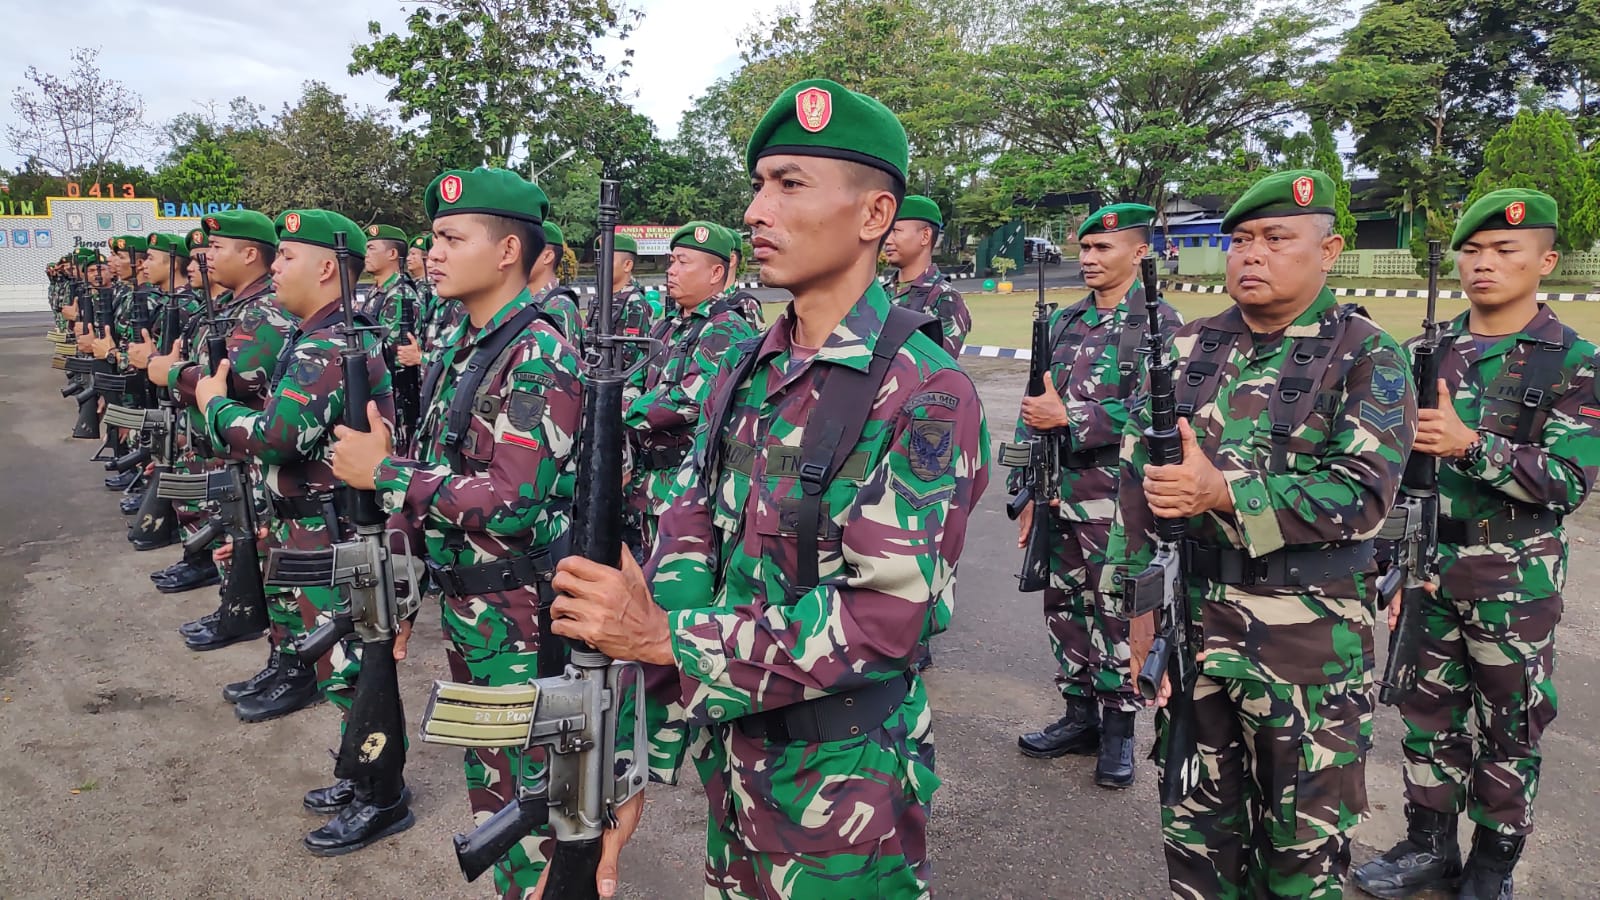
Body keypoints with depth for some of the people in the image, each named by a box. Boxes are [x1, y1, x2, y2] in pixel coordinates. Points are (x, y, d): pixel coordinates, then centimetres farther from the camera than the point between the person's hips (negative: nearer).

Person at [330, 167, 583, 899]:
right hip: (462, 606, 9)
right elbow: (428, 465, 15)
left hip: (520, 617, -9)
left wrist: (383, 473, -19)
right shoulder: (457, 349, 9)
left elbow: (512, 503, -27)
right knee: (485, 775, 23)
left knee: (524, 785, 6)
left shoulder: (538, 357, -19)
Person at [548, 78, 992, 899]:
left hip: (845, 792, -6)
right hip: (729, 764, 6)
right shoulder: (742, 377, 2)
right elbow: (682, 561, -2)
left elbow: (883, 617, -22)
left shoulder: (926, 393, -18)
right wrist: (635, 768, -8)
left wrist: (667, 637, -23)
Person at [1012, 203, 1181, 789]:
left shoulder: (1161, 325, -5)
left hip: (1117, 502, -6)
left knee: (1117, 614, 4)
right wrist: (1027, 492, 9)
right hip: (1058, 496, 6)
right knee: (1064, 608, 13)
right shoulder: (1064, 322, 11)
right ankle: (1080, 715, 28)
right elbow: (1033, 409, 12)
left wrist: (1069, 418, -16)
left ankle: (1118, 729, 19)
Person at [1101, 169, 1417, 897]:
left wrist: (1223, 493, -25)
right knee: (1195, 814, 17)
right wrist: (1136, 595, 3)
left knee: (1305, 837, 12)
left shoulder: (1367, 358, -6)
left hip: (1309, 632, -3)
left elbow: (1363, 495, -17)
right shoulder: (1188, 350, 5)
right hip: (1189, 614, 4)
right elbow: (1139, 477, 7)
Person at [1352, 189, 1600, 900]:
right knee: (1428, 711, 13)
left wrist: (1470, 444, -29)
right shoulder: (1427, 352, 5)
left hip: (1513, 580, -3)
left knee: (1510, 728, 10)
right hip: (1427, 566, 4)